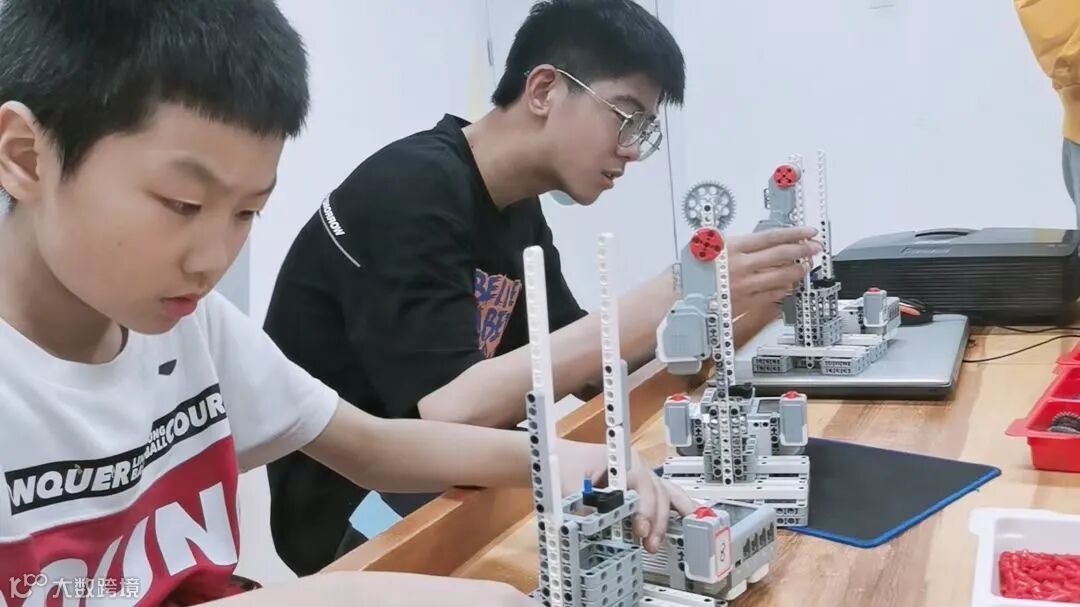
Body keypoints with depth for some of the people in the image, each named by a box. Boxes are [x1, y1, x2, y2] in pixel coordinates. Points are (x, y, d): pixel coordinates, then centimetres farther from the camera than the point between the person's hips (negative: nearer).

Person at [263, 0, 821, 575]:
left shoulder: (520, 211, 6)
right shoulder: (410, 189, -22)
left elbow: (585, 370, 5)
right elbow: (453, 410, -32)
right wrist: (670, 299, -32)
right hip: (347, 510, -7)